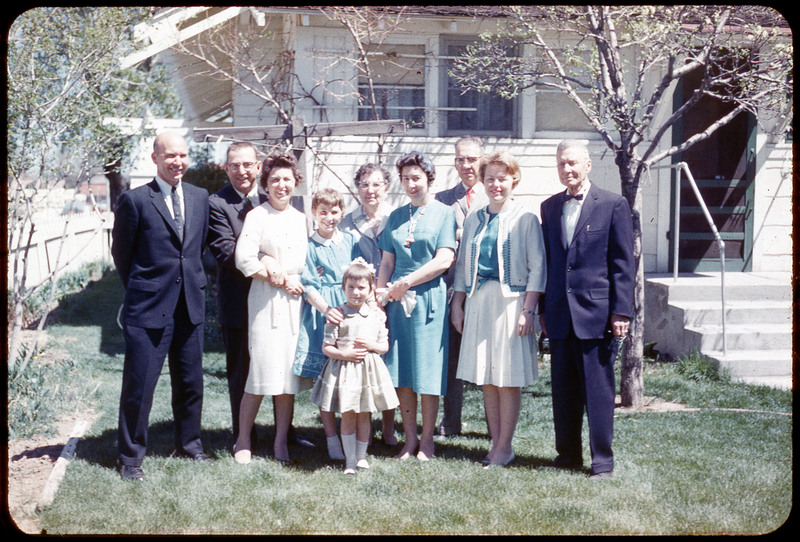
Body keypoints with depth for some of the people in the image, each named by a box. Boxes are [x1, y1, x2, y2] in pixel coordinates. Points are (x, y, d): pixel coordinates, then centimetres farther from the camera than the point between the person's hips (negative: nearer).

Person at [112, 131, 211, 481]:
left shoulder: (200, 198, 9)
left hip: (190, 306, 5)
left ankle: (189, 443, 31)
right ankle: (130, 457, 12)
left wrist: (195, 282, 12)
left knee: (190, 382, 14)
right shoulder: (135, 200, -7)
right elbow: (121, 253, 1)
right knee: (139, 385, 0)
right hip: (148, 308, -5)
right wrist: (141, 289, 5)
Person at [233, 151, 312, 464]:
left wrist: (300, 283, -1)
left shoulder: (301, 219, 15)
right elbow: (244, 260, -12)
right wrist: (280, 282, -9)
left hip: (295, 301, 5)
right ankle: (243, 441, 7)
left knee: (289, 375, 5)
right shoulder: (256, 216, -2)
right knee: (262, 372, -7)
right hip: (266, 301, -5)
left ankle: (281, 442, 13)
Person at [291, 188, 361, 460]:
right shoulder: (309, 246, 3)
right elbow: (308, 286, -2)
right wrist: (326, 309, -16)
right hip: (321, 310, -2)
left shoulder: (350, 241, 11)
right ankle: (332, 439, 2)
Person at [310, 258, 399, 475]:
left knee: (364, 416, 10)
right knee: (348, 416, 3)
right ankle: (349, 460, 12)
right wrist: (345, 354, -18)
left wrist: (371, 345, -9)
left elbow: (385, 346, 10)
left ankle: (361, 456, 23)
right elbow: (326, 347, -5)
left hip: (369, 370, 3)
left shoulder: (377, 315, 3)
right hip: (344, 370, -2)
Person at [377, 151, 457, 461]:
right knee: (401, 372, 3)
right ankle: (409, 438, 12)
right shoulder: (396, 216, 15)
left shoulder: (443, 213, 1)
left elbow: (444, 260, -9)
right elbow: (387, 262, 14)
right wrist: (380, 295, 0)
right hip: (398, 301, 4)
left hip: (429, 299, -4)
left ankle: (427, 440, 9)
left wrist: (406, 283, -12)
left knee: (427, 373, -1)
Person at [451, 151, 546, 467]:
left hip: (511, 301, -4)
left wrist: (527, 310, -11)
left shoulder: (526, 220, -1)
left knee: (508, 379, -2)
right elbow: (462, 266, 17)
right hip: (478, 302, 5)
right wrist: (457, 304, 11)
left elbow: (537, 268, -5)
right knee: (486, 379, 6)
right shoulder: (473, 221, 13)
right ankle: (496, 444, 14)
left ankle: (505, 447, 6)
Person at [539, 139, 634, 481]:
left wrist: (621, 311, -9)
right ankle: (567, 455, 22)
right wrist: (543, 309, 12)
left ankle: (602, 462, 9)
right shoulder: (550, 207, 13)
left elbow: (623, 263, -4)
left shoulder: (613, 205, -2)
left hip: (596, 312, -5)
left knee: (598, 392, -1)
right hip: (559, 315, 5)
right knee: (563, 391, 10)